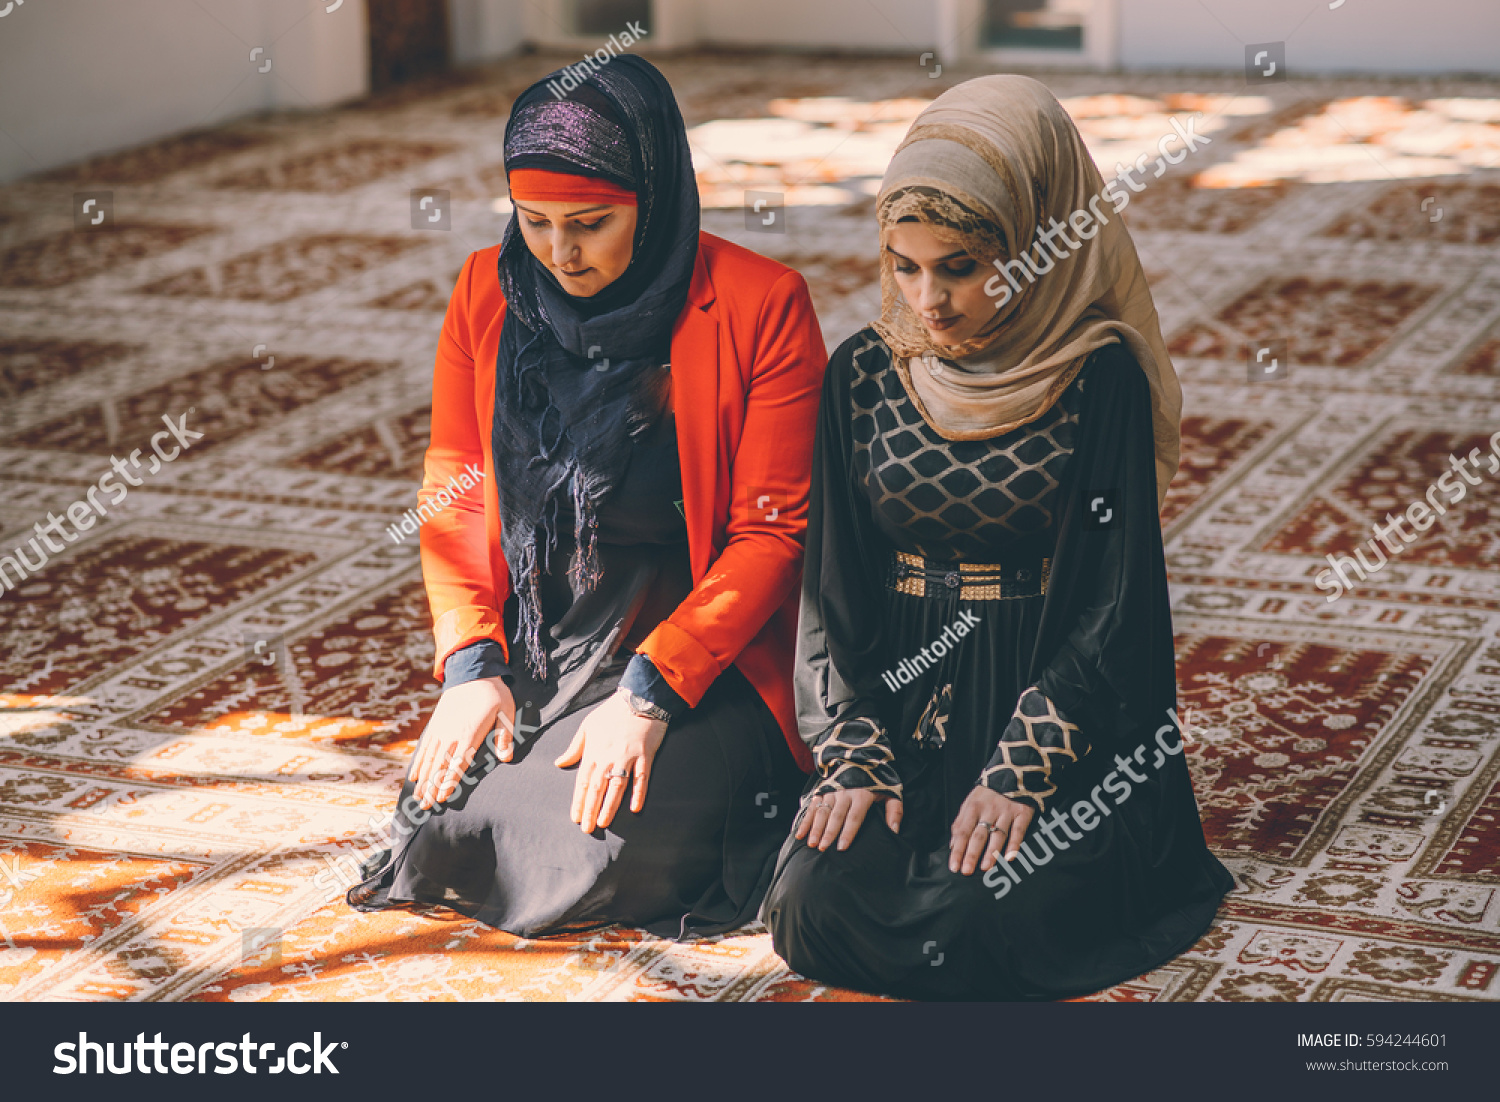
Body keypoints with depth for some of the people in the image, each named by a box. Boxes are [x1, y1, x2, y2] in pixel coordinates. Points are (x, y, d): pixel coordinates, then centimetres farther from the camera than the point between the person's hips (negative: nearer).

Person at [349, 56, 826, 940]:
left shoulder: (761, 308, -11)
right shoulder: (487, 293, 3)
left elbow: (771, 532, -11)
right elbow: (453, 496, 7)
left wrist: (649, 694, -20)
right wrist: (472, 664, -8)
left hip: (700, 658, -4)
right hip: (530, 652, 4)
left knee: (603, 851, -24)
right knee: (452, 825, -17)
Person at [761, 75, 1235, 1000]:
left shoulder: (1100, 380, -8)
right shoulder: (863, 377, 3)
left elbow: (1112, 602, -9)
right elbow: (831, 586, 3)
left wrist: (1020, 772, -17)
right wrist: (854, 758, -8)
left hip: (1059, 715, -3)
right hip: (905, 707, 3)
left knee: (971, 918, -25)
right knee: (815, 902, -21)